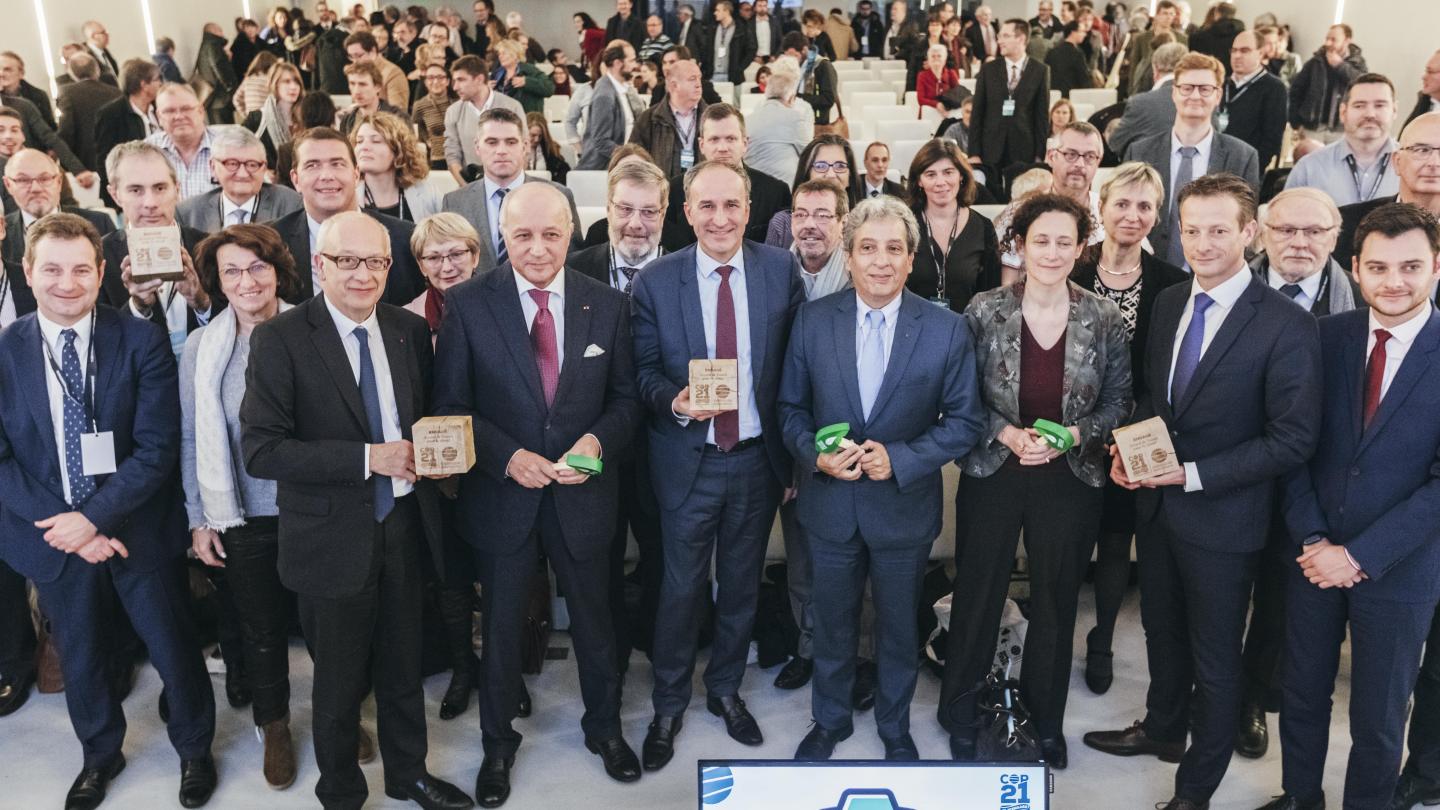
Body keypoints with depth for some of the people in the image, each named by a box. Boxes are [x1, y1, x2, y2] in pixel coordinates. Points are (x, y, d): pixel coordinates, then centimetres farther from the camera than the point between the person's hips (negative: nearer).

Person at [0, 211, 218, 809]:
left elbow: (157, 448, -14)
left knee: (173, 648, 12)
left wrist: (94, 516, -20)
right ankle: (100, 754, 45)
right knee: (79, 656, 20)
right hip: (51, 536, 2)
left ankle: (194, 749, 38)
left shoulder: (141, 342, -10)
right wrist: (65, 525, -15)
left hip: (138, 530, -2)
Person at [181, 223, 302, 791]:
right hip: (243, 517, 1)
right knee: (261, 629, 14)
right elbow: (192, 440, 1)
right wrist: (198, 519, 1)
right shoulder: (201, 347, -4)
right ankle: (274, 726, 37)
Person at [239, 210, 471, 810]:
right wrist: (367, 458, -24)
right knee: (340, 682, 14)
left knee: (404, 667, 21)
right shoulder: (280, 339, -13)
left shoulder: (410, 330, 1)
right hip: (334, 537, -4)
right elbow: (260, 450, -19)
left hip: (403, 525, 4)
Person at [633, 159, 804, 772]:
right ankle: (668, 706, 30)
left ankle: (725, 691, 39)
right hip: (688, 461, -1)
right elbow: (644, 371, -2)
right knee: (681, 589, 9)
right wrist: (674, 399, -24)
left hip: (758, 458, 2)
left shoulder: (781, 271, -5)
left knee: (741, 585, 17)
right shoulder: (656, 281, -8)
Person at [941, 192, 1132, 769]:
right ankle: (962, 716, 32)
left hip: (1071, 480, 1)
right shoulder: (984, 311, -7)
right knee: (978, 597, 11)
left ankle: (1046, 721, 35)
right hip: (993, 476, -1)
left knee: (1055, 604, 15)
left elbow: (1118, 400, 2)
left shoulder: (1104, 318, -5)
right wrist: (1006, 433, -17)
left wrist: (1074, 434, -14)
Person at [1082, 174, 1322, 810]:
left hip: (1222, 517, -6)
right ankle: (1162, 729, 49)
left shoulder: (1286, 325, -19)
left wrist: (1193, 475, -23)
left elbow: (1293, 440, -19)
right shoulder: (1169, 303, 2)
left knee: (1214, 656, 12)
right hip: (1155, 501, 6)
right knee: (1162, 630, 25)